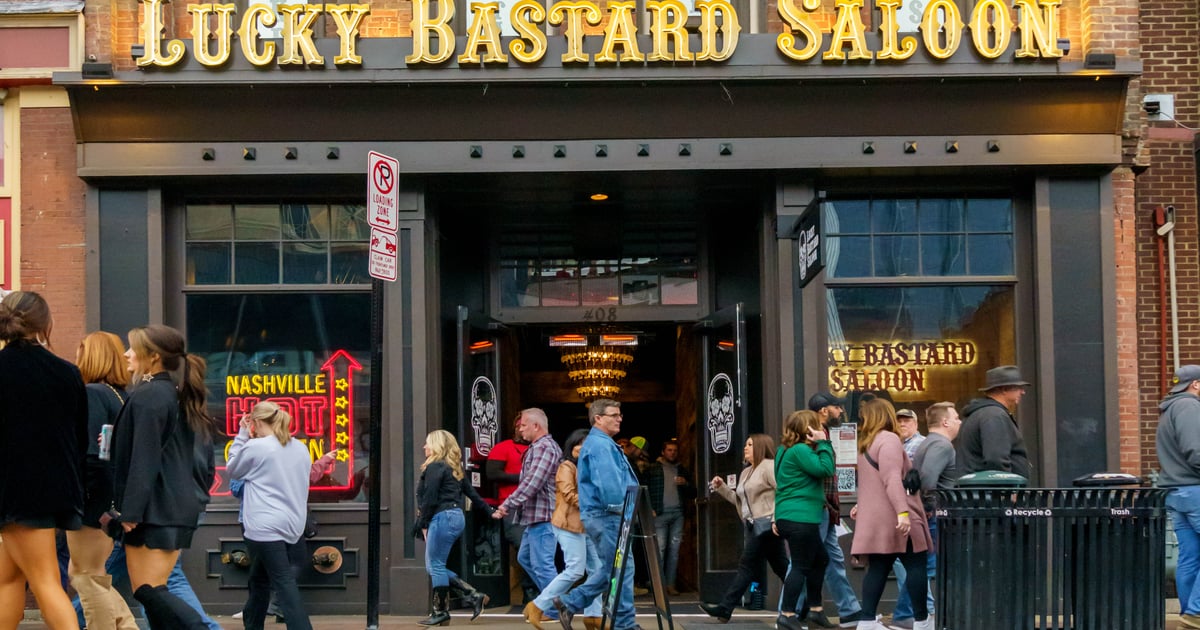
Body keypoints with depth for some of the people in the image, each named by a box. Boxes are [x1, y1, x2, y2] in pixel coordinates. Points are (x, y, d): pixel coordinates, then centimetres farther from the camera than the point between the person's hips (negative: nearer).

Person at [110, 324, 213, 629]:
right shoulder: (176, 394, 16)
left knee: (148, 590, -10)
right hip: (178, 505, 10)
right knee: (153, 590, 10)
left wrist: (131, 511, -18)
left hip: (156, 509, -10)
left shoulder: (147, 396, -12)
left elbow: (144, 459, -18)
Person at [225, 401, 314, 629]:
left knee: (284, 582, -11)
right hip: (293, 525, 7)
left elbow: (232, 470, 7)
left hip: (266, 528, -7)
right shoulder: (301, 448, 10)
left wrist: (242, 436, 11)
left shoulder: (256, 447, -9)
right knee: (259, 580, 21)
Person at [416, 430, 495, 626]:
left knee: (436, 566, -3)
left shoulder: (434, 467, -10)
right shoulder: (454, 468, 18)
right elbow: (471, 493, 20)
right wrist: (489, 511, 25)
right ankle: (474, 595, 8)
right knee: (435, 566, 12)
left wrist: (423, 524, -7)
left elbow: (429, 499, -14)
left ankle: (441, 612, 1)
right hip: (456, 517, 10)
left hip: (442, 519, -10)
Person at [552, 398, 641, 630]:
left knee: (610, 568, 16)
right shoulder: (600, 445, -14)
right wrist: (621, 507, -14)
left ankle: (569, 603, 17)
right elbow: (608, 483, -23)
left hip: (603, 515, 11)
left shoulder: (600, 443, 20)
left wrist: (624, 508, 19)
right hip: (606, 515, -11)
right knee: (621, 568, -6)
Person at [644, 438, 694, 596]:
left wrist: (686, 484, -3)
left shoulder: (682, 470, 17)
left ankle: (670, 584, 4)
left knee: (674, 549, 2)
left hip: (677, 513, 4)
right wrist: (650, 509, -8)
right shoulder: (653, 469, 6)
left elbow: (692, 493, 17)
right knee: (659, 548, -9)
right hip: (660, 513, -4)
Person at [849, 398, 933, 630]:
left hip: (874, 519, 9)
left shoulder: (866, 444, 18)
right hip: (895, 519, -9)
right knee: (916, 566, -2)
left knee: (878, 569, 7)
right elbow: (892, 479, -23)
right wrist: (902, 511, -30)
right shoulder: (889, 440, -11)